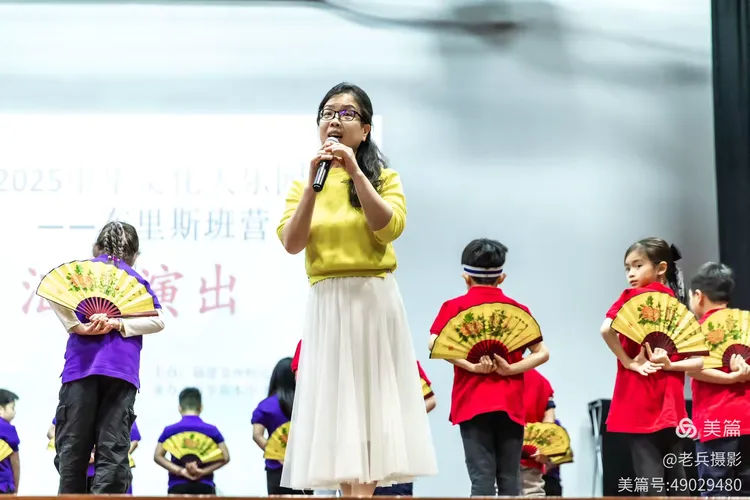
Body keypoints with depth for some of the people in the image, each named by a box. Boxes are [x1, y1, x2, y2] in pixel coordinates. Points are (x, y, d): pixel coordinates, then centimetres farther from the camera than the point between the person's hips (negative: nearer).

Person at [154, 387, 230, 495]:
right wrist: (203, 471, -6)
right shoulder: (211, 430, 3)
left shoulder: (170, 430, 3)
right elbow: (225, 457, -2)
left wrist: (180, 471, -7)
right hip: (205, 487, 0)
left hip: (177, 487, 0)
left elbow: (158, 456, -3)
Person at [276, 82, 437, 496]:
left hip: (374, 302, -2)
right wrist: (315, 183, -10)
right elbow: (291, 243, -3)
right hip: (326, 305, 2)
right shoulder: (302, 184, 13)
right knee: (337, 403, -2)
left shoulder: (383, 178, 8)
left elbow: (390, 228, -12)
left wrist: (355, 173, -16)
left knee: (369, 400, -6)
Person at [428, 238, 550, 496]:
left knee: (482, 477, -5)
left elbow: (435, 344, -13)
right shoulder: (518, 309, 10)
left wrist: (471, 366, -13)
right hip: (510, 404, 2)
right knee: (509, 480, 6)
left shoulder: (455, 307, 3)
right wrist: (509, 369, -5)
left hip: (473, 403, -2)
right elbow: (542, 353, 2)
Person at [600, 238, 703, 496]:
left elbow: (607, 329, -21)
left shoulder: (633, 296, -3)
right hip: (671, 405, 5)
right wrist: (669, 365, -2)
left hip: (640, 403, -5)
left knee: (651, 480, -6)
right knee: (675, 480, 10)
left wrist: (628, 362, -10)